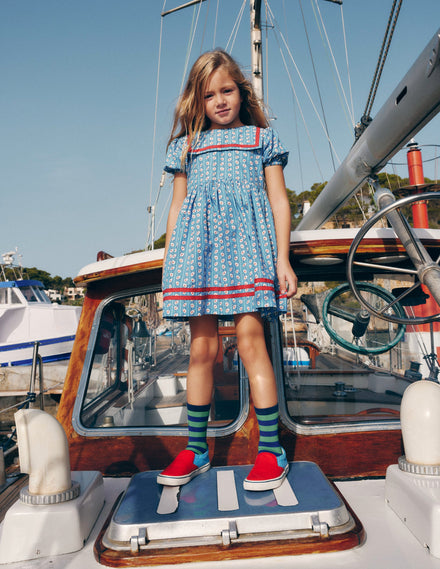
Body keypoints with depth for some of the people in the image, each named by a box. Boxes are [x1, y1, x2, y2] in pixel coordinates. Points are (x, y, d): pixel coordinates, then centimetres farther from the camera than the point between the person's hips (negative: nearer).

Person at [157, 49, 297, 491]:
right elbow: (176, 208, 19)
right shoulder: (187, 144, 22)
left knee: (249, 339, -13)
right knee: (202, 347, 0)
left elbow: (279, 201, 11)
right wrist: (168, 267, 12)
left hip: (246, 239, -2)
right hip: (197, 243, 2)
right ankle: (196, 449, 12)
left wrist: (283, 259, 0)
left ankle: (271, 450, -1)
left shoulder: (262, 137, 17)